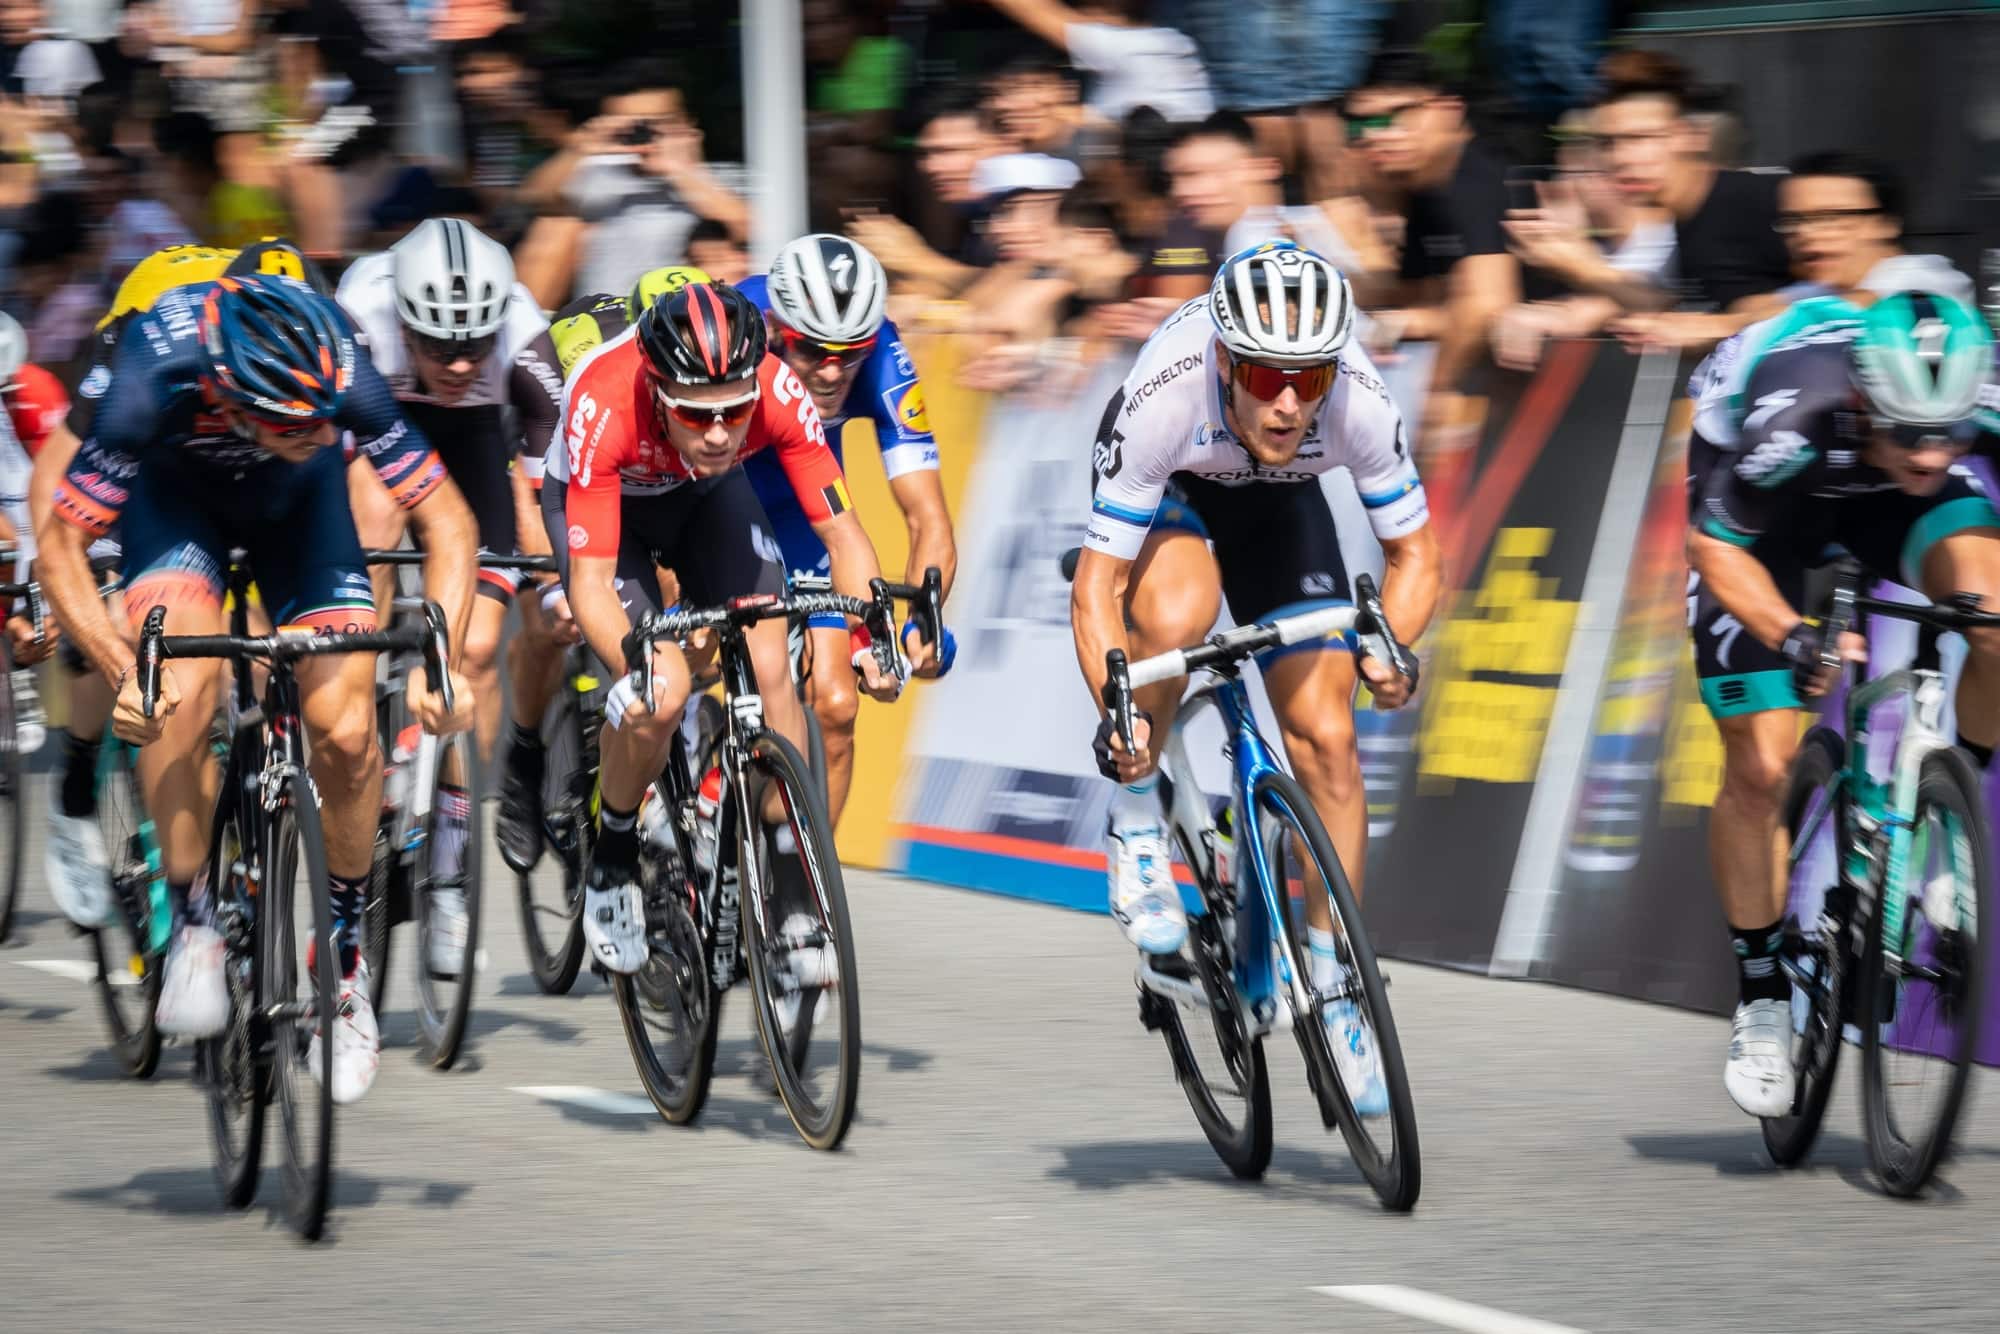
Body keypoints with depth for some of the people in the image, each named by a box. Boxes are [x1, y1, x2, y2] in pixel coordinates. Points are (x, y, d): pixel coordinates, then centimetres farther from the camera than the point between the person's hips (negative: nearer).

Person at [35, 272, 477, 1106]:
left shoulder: (344, 377, -36)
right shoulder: (158, 377, -39)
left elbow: (447, 522, -25)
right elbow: (61, 550, -31)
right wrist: (123, 671, -45)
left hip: (296, 507, 1)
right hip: (174, 488, -1)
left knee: (345, 728, -15)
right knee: (181, 685, -28)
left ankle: (346, 954, 5)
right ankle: (191, 923, -11)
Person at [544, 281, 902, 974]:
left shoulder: (777, 392, -34)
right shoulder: (604, 405, -41)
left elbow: (842, 532, -27)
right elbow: (590, 581, -40)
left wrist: (869, 636, -44)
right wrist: (639, 666, -57)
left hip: (709, 499, 3)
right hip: (603, 501, -3)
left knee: (770, 668, -16)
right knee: (659, 693, -22)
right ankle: (610, 865, 4)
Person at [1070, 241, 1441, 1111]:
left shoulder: (1359, 403, -35)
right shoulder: (1165, 398, -41)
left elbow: (1414, 555, -18)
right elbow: (1096, 585, -34)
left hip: (1276, 499, 2)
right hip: (1163, 484, -2)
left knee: (1326, 736, -9)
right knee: (1177, 613, -36)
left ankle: (1329, 981, 8)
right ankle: (1136, 819, -9)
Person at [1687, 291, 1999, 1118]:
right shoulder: (1795, 421, -40)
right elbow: (1714, 545, -26)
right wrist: (1793, 638, -42)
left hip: (1886, 507, 2)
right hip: (1771, 517, -2)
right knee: (1760, 767, -9)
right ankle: (1762, 997, 9)